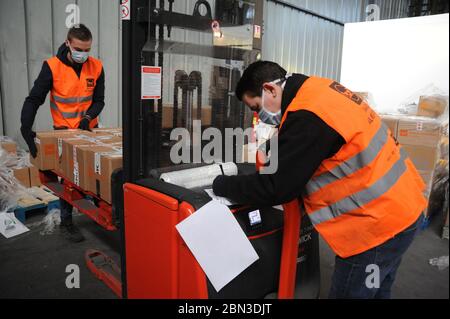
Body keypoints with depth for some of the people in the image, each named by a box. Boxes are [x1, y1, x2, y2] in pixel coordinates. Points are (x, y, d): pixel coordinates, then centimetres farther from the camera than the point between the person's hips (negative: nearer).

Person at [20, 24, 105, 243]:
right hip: (64, 130, -3)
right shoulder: (52, 66, -16)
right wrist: (26, 128, -26)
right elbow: (34, 99, -15)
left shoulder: (96, 67, -8)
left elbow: (99, 100, -2)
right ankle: (66, 222, 15)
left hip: (90, 128, 3)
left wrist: (88, 117, -20)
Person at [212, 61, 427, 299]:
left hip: (378, 222, -9)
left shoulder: (308, 115, -25)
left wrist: (222, 185, -8)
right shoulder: (319, 91, 7)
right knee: (375, 292, 25)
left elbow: (275, 188, -20)